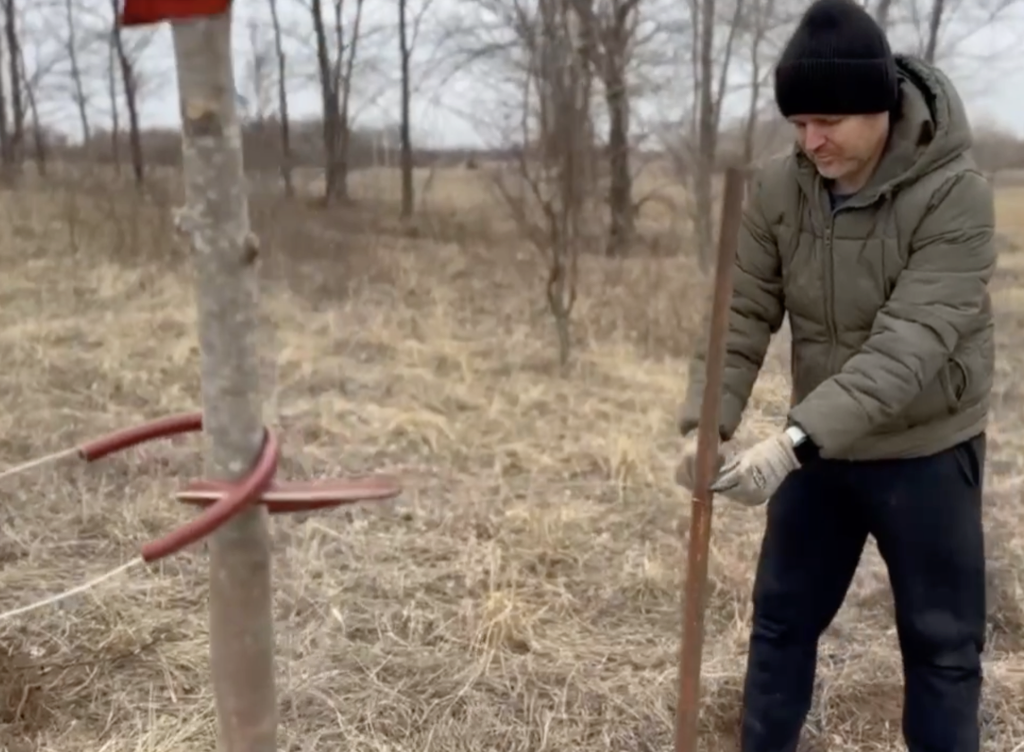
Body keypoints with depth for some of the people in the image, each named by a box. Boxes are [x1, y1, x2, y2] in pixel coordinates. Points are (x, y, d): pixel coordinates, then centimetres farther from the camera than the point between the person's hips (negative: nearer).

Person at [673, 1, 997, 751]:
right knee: (782, 616, 16)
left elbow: (910, 345, -31)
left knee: (940, 640, 10)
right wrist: (706, 423, -23)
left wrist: (795, 440, -41)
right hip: (816, 447, 4)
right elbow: (741, 315, -7)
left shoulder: (955, 193, -22)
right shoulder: (777, 189, -9)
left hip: (925, 454, -4)